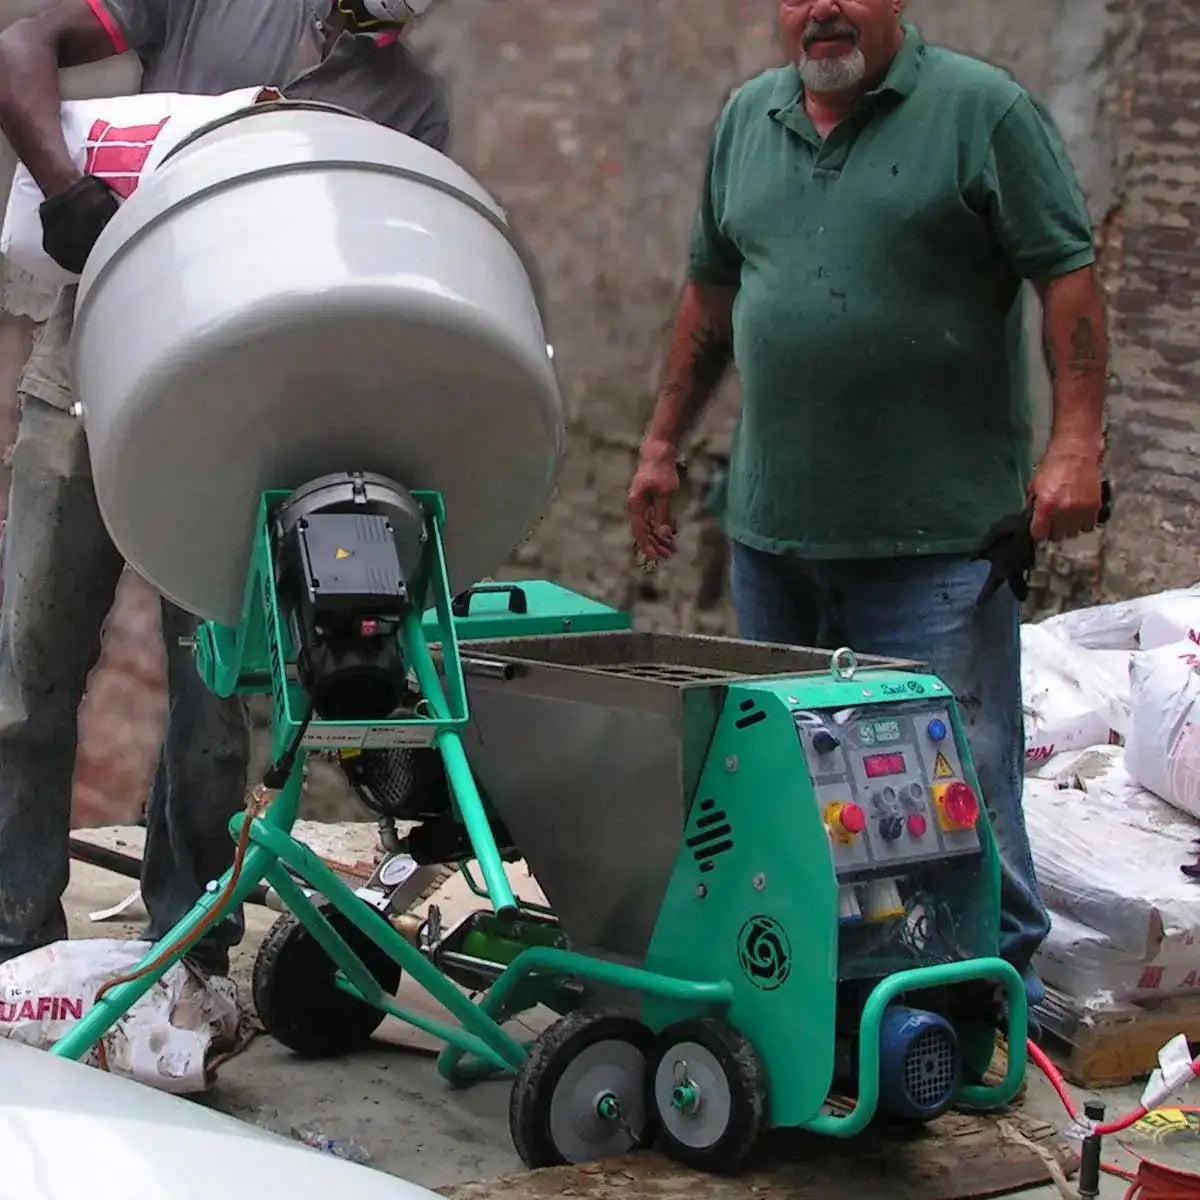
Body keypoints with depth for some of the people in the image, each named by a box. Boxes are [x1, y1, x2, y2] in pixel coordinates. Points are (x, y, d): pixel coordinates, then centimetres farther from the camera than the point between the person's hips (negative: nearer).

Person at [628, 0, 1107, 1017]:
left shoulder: (984, 111, -4)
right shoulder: (747, 120, 13)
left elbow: (1068, 279, -6)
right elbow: (711, 295, 21)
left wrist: (1076, 445, -14)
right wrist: (664, 445, 20)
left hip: (935, 538, -6)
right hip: (771, 522, 6)